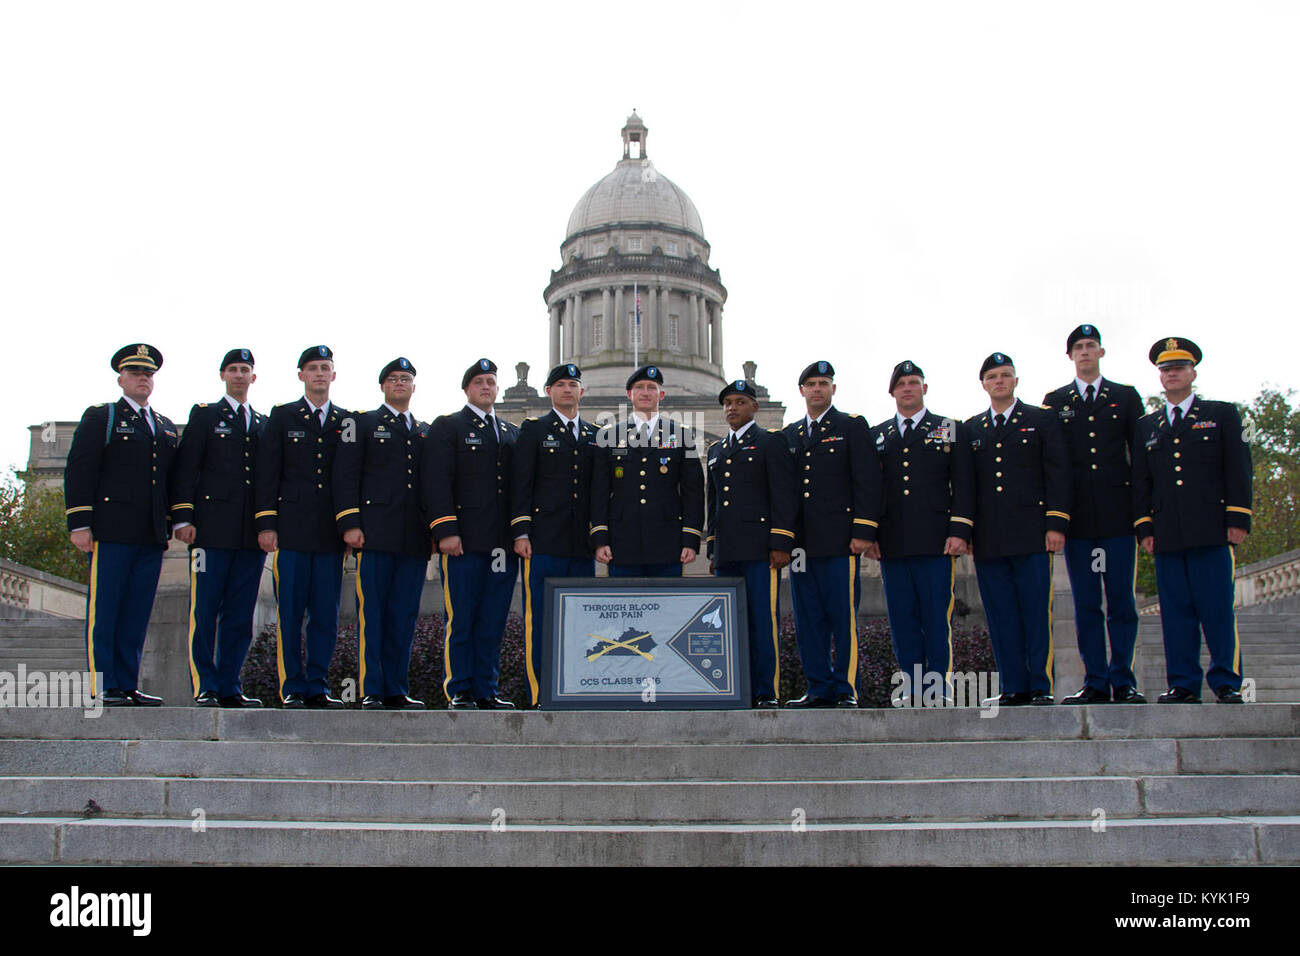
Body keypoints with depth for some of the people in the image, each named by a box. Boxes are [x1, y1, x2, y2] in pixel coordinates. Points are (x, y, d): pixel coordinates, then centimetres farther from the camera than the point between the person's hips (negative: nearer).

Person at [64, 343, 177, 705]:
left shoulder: (167, 428, 21)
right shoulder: (100, 418, 5)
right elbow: (78, 471, -3)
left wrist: (173, 525, 14)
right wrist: (79, 524, -11)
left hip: (151, 538, 5)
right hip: (111, 532, -5)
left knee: (136, 614, 6)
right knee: (102, 612, -4)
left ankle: (128, 686, 10)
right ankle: (102, 689, -1)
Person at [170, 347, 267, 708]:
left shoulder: (264, 423, 20)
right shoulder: (204, 415, 9)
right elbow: (185, 470, 2)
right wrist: (183, 518, -7)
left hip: (253, 533, 4)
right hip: (213, 529, -3)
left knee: (240, 614, 4)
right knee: (204, 612, -3)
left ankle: (230, 688, 10)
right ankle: (205, 689, 2)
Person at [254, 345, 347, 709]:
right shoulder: (282, 417, 8)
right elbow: (266, 473, 3)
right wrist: (265, 523, -5)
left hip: (332, 535, 2)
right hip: (292, 529, -2)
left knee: (326, 615, 3)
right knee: (289, 614, 0)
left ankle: (317, 687, 11)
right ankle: (292, 689, 8)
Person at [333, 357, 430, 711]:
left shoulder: (426, 431, 22)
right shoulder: (362, 423, 9)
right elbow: (345, 475, 1)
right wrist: (349, 524, -10)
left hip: (415, 538, 4)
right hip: (375, 533, -4)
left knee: (404, 615, 4)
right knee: (371, 612, -5)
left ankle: (396, 690, 10)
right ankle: (370, 692, -1)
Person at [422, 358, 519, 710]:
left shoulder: (512, 433, 20)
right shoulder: (447, 427, 5)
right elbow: (436, 482, -5)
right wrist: (446, 530, -14)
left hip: (504, 545, 5)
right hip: (464, 542, -4)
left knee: (493, 622, 6)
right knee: (460, 620, -2)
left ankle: (485, 690, 13)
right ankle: (459, 692, 6)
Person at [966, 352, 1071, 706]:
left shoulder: (1042, 419, 9)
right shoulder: (971, 428, 17)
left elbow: (1057, 473, 3)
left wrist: (1057, 523, -7)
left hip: (1031, 531, -3)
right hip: (988, 539, 3)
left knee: (1037, 612, -3)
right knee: (1001, 617, 3)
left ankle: (1041, 687, 3)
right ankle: (1014, 688, 8)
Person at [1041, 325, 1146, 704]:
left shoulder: (1126, 397, 13)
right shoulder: (1054, 401, 13)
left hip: (1117, 514, 0)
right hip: (1076, 516, 1)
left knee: (1121, 602, 0)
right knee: (1085, 605, 2)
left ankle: (1123, 683, 6)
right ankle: (1095, 684, 7)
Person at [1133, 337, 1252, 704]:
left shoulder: (1222, 414, 12)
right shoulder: (1146, 426, 19)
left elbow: (1238, 469, 4)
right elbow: (1140, 481, 15)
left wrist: (1238, 519, -5)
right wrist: (1144, 528, 5)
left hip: (1212, 531, -3)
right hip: (1167, 534, 3)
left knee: (1218, 608, -5)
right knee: (1176, 611, 2)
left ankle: (1227, 684, 3)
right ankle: (1183, 685, 6)